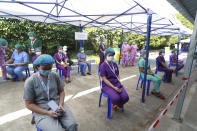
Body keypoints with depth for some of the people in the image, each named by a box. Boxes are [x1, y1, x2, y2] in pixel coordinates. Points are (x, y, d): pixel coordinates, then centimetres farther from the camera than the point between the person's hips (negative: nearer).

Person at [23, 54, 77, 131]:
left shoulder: (55, 76, -1)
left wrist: (60, 104, -8)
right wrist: (47, 112, -14)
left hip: (57, 105, 2)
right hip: (41, 110, -2)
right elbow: (29, 104, -6)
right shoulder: (30, 82, -8)